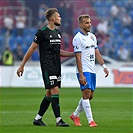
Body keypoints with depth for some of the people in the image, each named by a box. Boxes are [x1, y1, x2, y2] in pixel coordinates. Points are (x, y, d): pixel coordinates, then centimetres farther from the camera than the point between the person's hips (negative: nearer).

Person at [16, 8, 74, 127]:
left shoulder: (58, 32, 15)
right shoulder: (42, 32, -9)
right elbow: (32, 49, -5)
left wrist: (74, 54, 19)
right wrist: (22, 65, -3)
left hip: (57, 67, 8)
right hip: (47, 67, -8)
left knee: (49, 93, 9)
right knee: (55, 91, -14)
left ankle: (38, 118, 18)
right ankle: (58, 120, -15)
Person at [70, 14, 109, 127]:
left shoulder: (92, 36, 15)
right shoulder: (78, 38, -10)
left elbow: (97, 53, 19)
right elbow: (78, 58, -13)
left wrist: (104, 66, 8)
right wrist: (81, 75, -18)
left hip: (92, 71, 8)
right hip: (84, 71, -8)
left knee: (90, 96, 9)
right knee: (87, 94, -13)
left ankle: (75, 115, 25)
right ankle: (90, 121, -13)